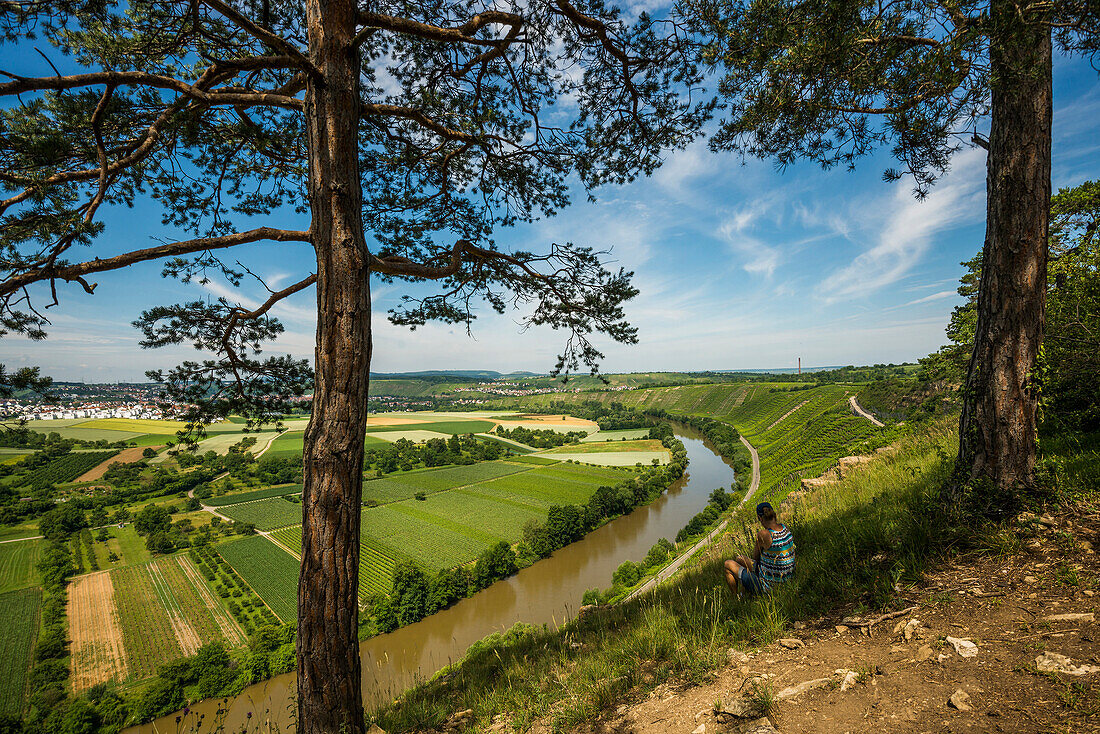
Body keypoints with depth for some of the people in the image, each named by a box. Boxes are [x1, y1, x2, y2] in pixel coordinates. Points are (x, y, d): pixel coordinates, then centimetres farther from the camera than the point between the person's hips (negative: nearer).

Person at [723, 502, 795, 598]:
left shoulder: (763, 534, -28)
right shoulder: (784, 527, -5)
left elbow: (755, 557, -10)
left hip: (768, 585, -8)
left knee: (728, 564, 12)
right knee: (739, 559, 25)